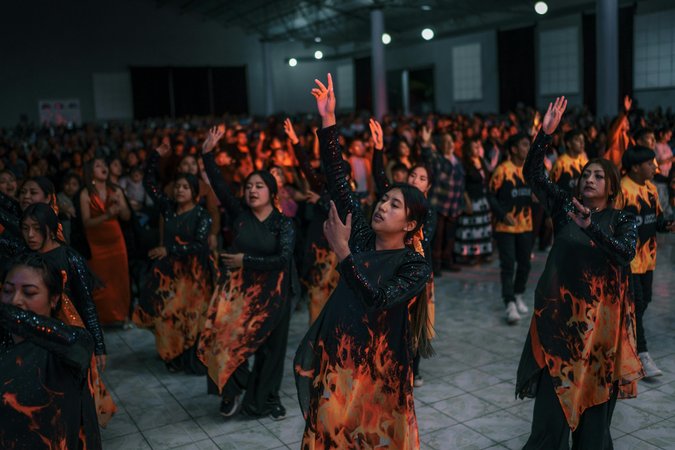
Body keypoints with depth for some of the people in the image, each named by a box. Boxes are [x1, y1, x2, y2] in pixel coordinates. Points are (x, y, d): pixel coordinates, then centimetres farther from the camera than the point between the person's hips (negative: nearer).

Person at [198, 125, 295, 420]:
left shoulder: (283, 223, -3)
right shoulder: (239, 214, 1)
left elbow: (283, 259, -15)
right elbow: (219, 186, -10)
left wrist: (246, 260, -16)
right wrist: (207, 153, -21)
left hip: (271, 293, -1)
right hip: (239, 288, 1)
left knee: (268, 347, 8)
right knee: (223, 337, -13)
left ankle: (262, 400, 28)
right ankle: (233, 390, 11)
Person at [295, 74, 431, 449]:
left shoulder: (416, 266, -11)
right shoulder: (363, 236, 1)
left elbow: (377, 300, -27)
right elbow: (338, 180, -4)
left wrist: (342, 250, -29)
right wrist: (329, 121, -11)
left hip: (378, 369, -4)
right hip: (336, 361, 4)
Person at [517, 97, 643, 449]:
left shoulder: (623, 220, 2)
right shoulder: (565, 206, 5)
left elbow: (626, 252, -18)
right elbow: (532, 174, -5)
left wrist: (590, 226, -30)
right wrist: (546, 133, -16)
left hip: (600, 314, 0)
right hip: (559, 309, 0)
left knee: (595, 392, 10)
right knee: (554, 391, 2)